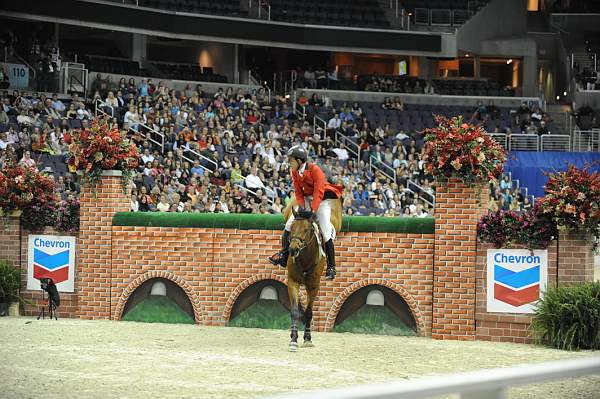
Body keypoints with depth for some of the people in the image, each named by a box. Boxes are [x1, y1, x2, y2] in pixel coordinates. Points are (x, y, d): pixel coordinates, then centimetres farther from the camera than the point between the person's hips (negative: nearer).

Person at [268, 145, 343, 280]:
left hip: (322, 199, -7)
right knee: (289, 223, -3)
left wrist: (312, 211, -33)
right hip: (307, 198, 7)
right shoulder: (295, 172, -2)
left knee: (326, 232, -14)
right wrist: (301, 207, -15)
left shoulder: (315, 170, -23)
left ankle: (331, 267, -11)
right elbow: (298, 192, 1)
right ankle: (283, 256, 4)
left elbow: (318, 193, -26)